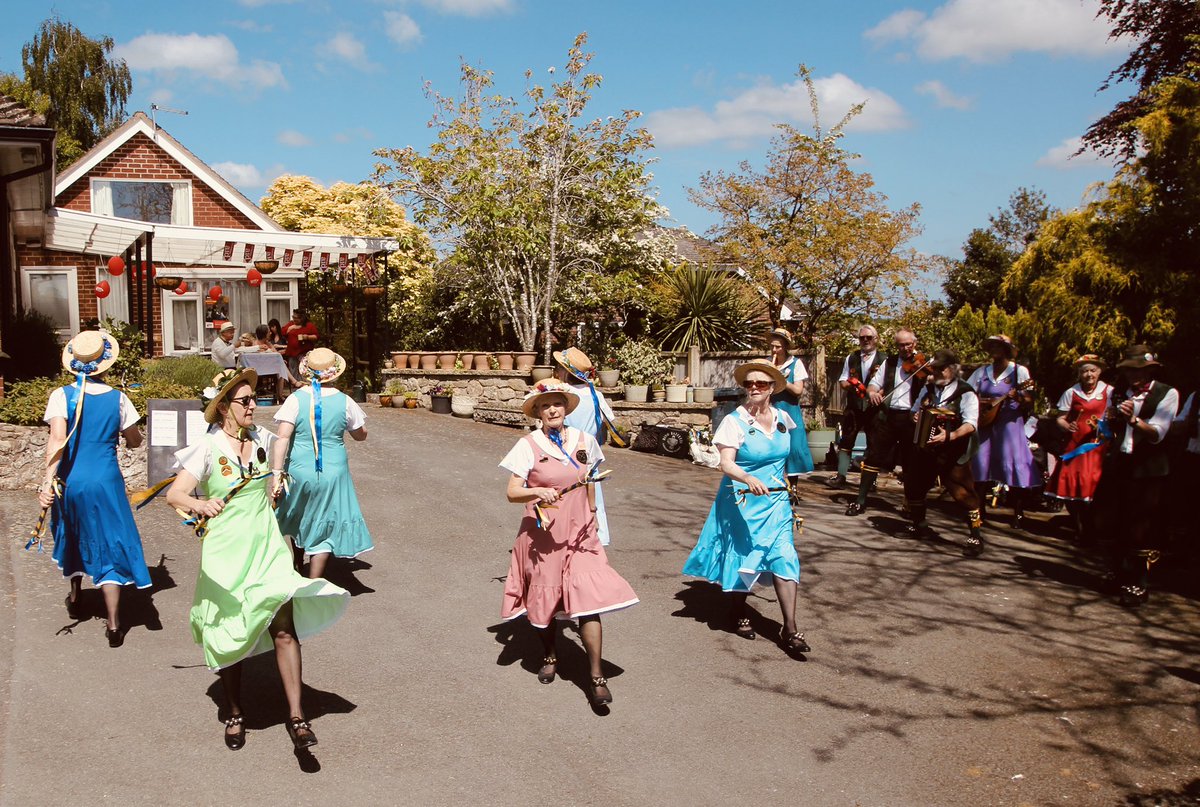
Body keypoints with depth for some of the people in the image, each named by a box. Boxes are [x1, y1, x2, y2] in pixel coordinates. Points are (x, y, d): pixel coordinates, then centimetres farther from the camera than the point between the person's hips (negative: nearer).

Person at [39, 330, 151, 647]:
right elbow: (135, 441, 7)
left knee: (73, 537, 26)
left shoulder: (62, 396, -6)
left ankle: (75, 598, 44)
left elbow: (57, 437, -20)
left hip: (69, 482, 1)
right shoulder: (118, 398, -4)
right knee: (109, 547, 4)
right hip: (106, 482, -1)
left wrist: (48, 481, -24)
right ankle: (113, 625, -3)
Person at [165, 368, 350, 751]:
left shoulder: (262, 439, 3)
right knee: (230, 637, 9)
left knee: (284, 627, -11)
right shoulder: (208, 448, -11)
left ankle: (296, 716, -7)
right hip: (226, 551, -2)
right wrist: (198, 504, -39)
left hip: (267, 548, 3)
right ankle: (235, 714, 29)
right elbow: (174, 494, -23)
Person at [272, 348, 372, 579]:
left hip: (299, 470, 1)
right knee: (324, 529, 7)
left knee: (298, 519, 25)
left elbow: (283, 437, -17)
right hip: (333, 472, -1)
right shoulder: (345, 402, -4)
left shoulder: (296, 399, -8)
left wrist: (277, 472, -16)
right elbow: (361, 435, 10)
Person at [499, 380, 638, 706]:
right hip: (543, 534, -1)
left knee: (589, 599, -9)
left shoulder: (584, 440, 2)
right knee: (544, 598, 12)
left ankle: (596, 678, -3)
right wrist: (539, 493, -30)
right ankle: (550, 656, 39)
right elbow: (512, 492, -12)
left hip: (579, 533, 2)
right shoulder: (528, 445, -8)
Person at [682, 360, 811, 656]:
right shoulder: (734, 421, -13)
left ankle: (789, 629, -5)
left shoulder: (782, 418, 3)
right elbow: (726, 463, -23)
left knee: (784, 557, -6)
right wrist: (748, 479, -40)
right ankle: (738, 613, 30)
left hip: (776, 500, 4)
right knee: (742, 556, 6)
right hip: (741, 500, -4)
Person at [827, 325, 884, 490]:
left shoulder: (883, 361, -2)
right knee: (845, 442, 1)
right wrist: (849, 384, -8)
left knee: (873, 445, 6)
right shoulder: (851, 358, 11)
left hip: (874, 408, -3)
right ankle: (841, 477, 4)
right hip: (853, 408, 3)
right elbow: (842, 381, 13)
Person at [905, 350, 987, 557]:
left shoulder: (965, 393, -9)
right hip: (924, 450, 7)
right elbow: (915, 410, 25)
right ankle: (918, 526, 35)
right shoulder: (928, 389, 12)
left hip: (952, 454, -6)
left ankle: (976, 536, -1)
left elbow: (970, 424, -20)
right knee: (914, 487, 15)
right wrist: (916, 416, 1)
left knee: (963, 493, -10)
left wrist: (950, 436, -35)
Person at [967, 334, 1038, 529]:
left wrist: (1018, 398, -27)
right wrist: (979, 402, -8)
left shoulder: (1019, 371, -1)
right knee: (981, 464, 2)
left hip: (1009, 423, -4)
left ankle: (1018, 513, 1)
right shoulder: (981, 372, 11)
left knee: (1012, 465, -8)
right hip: (985, 423, 4)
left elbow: (1030, 402, -6)